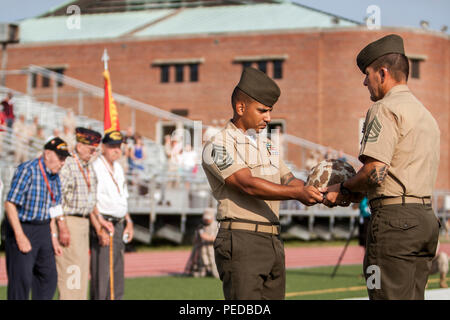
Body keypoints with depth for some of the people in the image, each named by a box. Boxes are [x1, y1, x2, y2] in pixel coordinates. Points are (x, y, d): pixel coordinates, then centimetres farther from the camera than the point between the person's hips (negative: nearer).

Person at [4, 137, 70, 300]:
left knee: (49, 277, 8)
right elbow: (10, 204, -19)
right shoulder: (27, 170, -15)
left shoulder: (54, 176, 11)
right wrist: (20, 236, -23)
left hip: (43, 230, 8)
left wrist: (53, 237, 14)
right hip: (22, 228, -8)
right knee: (22, 279, -9)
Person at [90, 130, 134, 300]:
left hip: (119, 227, 9)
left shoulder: (118, 168, 17)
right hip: (104, 225, -9)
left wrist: (128, 222, 16)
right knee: (102, 275, -10)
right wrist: (99, 229, -22)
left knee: (118, 276, 10)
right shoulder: (95, 168, -10)